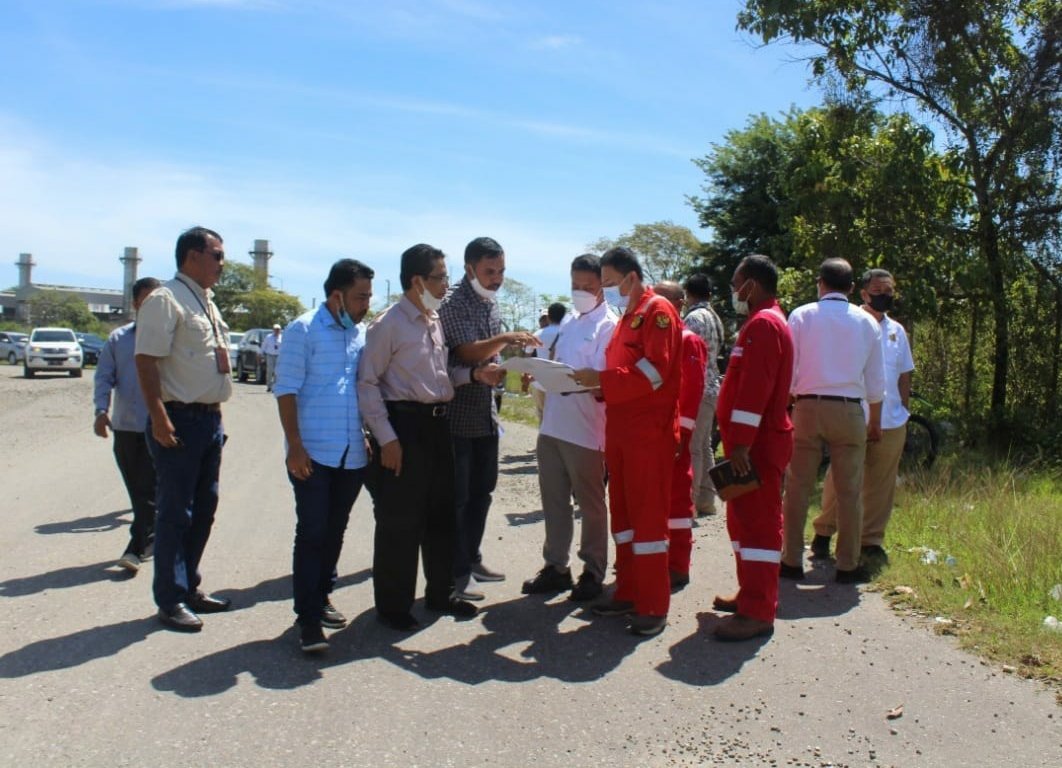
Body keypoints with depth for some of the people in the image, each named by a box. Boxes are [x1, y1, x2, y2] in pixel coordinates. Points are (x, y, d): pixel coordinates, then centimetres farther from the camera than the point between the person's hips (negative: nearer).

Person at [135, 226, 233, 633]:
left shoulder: (207, 303, 16)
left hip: (210, 418, 9)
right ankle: (170, 600, 10)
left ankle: (189, 587, 29)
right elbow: (146, 360, -19)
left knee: (204, 509, 15)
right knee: (175, 512, -1)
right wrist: (159, 418, -25)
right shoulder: (165, 300, -12)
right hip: (180, 421, -9)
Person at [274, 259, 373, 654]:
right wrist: (294, 445, -15)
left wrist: (371, 437, 14)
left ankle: (321, 596, 30)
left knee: (334, 532, 15)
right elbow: (287, 389, -9)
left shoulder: (363, 334, 11)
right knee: (311, 532, -3)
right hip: (313, 453, -5)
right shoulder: (304, 330, -6)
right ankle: (308, 616, 3)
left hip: (353, 454, 6)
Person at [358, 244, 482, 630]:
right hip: (404, 424, -8)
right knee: (399, 519, 0)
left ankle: (440, 593, 32)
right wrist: (386, 438, -17)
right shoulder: (388, 323, -12)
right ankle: (392, 605, 15)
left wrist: (473, 374, 0)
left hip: (437, 424, 8)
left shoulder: (436, 321, 12)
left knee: (442, 512, 16)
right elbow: (368, 382, -13)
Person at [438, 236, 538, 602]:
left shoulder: (490, 302, 12)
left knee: (482, 490, 16)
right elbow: (468, 352, -24)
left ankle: (471, 558, 29)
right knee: (457, 496, -1)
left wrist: (500, 370, 8)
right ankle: (456, 573, 7)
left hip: (487, 413, 8)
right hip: (458, 415, -8)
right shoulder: (454, 303, -13)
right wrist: (506, 338, -37)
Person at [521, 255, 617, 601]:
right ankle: (556, 566, 24)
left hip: (584, 429, -7)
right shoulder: (570, 324, 17)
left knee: (590, 504, 5)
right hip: (552, 425, 7)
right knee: (554, 501, 13)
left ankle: (593, 572, 17)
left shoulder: (608, 326, -7)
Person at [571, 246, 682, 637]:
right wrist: (596, 384, 3)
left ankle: (654, 606, 3)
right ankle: (627, 593, 22)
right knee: (623, 513, 12)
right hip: (620, 430, 9)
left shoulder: (658, 311, -8)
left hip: (649, 432, -9)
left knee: (647, 516, -5)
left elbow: (655, 372, -19)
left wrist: (601, 379, -19)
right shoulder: (626, 317, 20)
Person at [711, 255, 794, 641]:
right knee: (744, 518, 16)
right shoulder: (764, 321, 20)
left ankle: (758, 612, -3)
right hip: (754, 442, 11)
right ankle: (751, 594, 27)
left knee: (758, 521, -7)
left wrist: (741, 443, -26)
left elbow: (754, 390, -23)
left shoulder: (763, 324, -15)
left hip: (758, 444, -11)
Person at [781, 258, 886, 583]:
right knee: (849, 490, 6)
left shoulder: (802, 315, 0)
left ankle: (792, 561, 9)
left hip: (808, 407, -1)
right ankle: (848, 566, 12)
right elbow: (875, 380, 10)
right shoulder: (867, 322, 7)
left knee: (798, 487, 5)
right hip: (850, 410, 1)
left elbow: (788, 369, -2)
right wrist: (875, 422, 19)